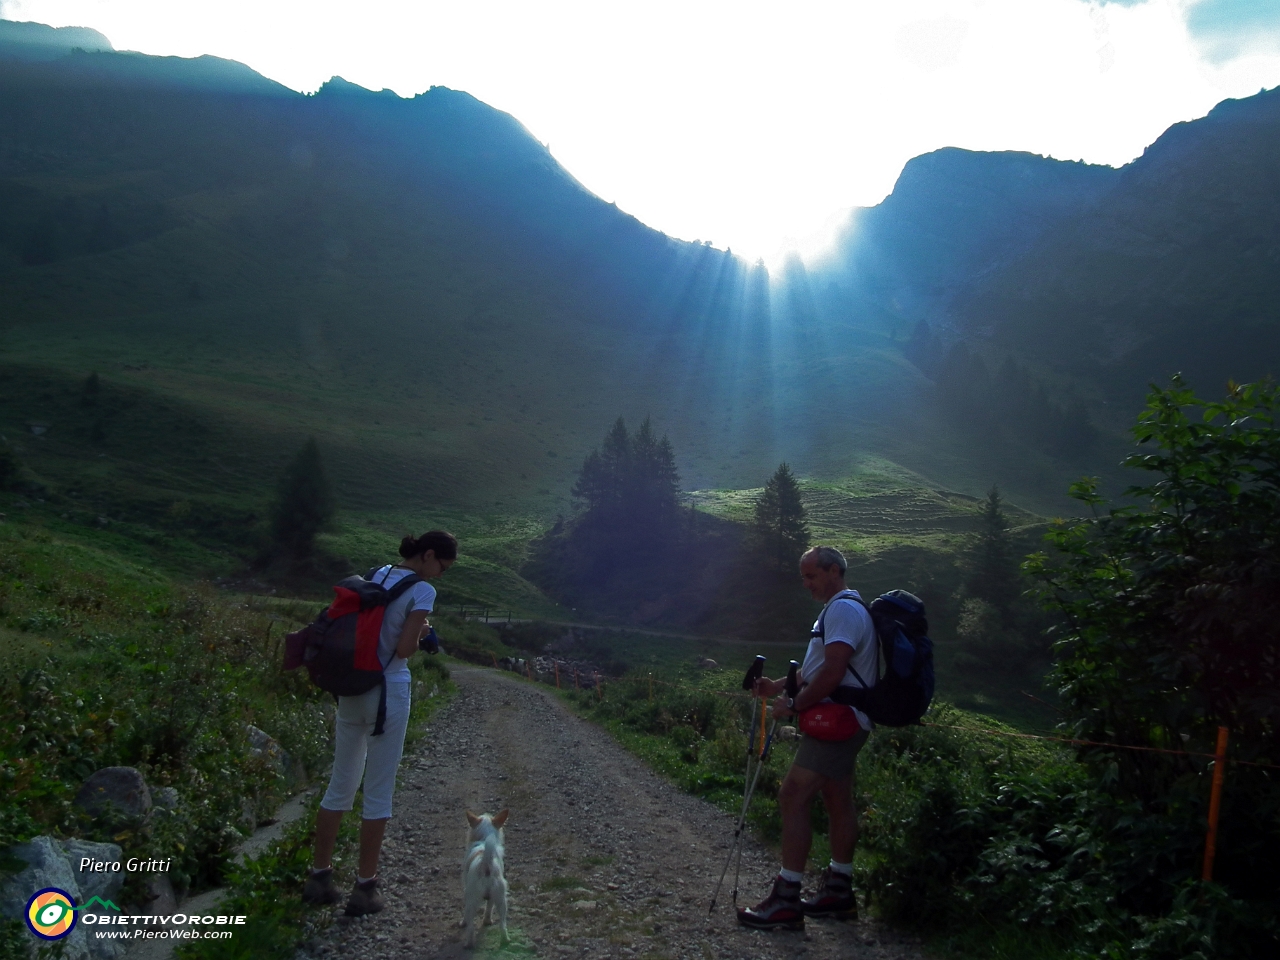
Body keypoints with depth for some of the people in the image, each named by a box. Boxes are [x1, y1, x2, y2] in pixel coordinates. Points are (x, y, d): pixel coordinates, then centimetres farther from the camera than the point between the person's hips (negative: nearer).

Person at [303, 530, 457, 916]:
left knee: (341, 784, 17)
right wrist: (420, 632, 1)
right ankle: (365, 887, 12)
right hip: (389, 692, -7)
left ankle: (319, 876, 25)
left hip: (351, 689, 7)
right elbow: (405, 648, -19)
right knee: (378, 792, 4)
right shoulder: (422, 591, -13)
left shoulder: (375, 576, 8)